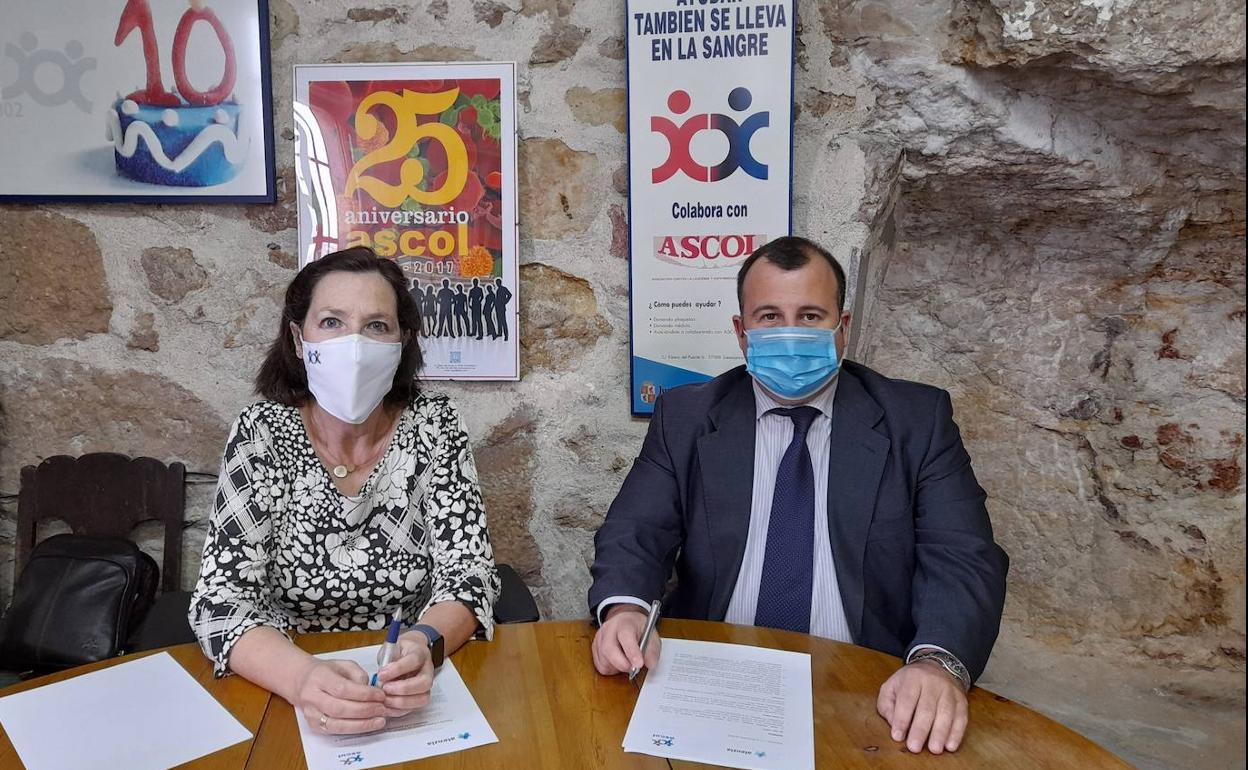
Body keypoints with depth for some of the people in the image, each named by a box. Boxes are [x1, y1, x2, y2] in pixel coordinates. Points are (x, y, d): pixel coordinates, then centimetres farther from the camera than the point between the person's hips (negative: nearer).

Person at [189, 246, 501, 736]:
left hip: (417, 692, 0)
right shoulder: (262, 434, -7)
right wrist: (301, 677, -30)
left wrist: (424, 646, -28)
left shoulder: (433, 427, -6)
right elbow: (221, 599, -12)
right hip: (292, 697, 0)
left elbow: (468, 571, -8)